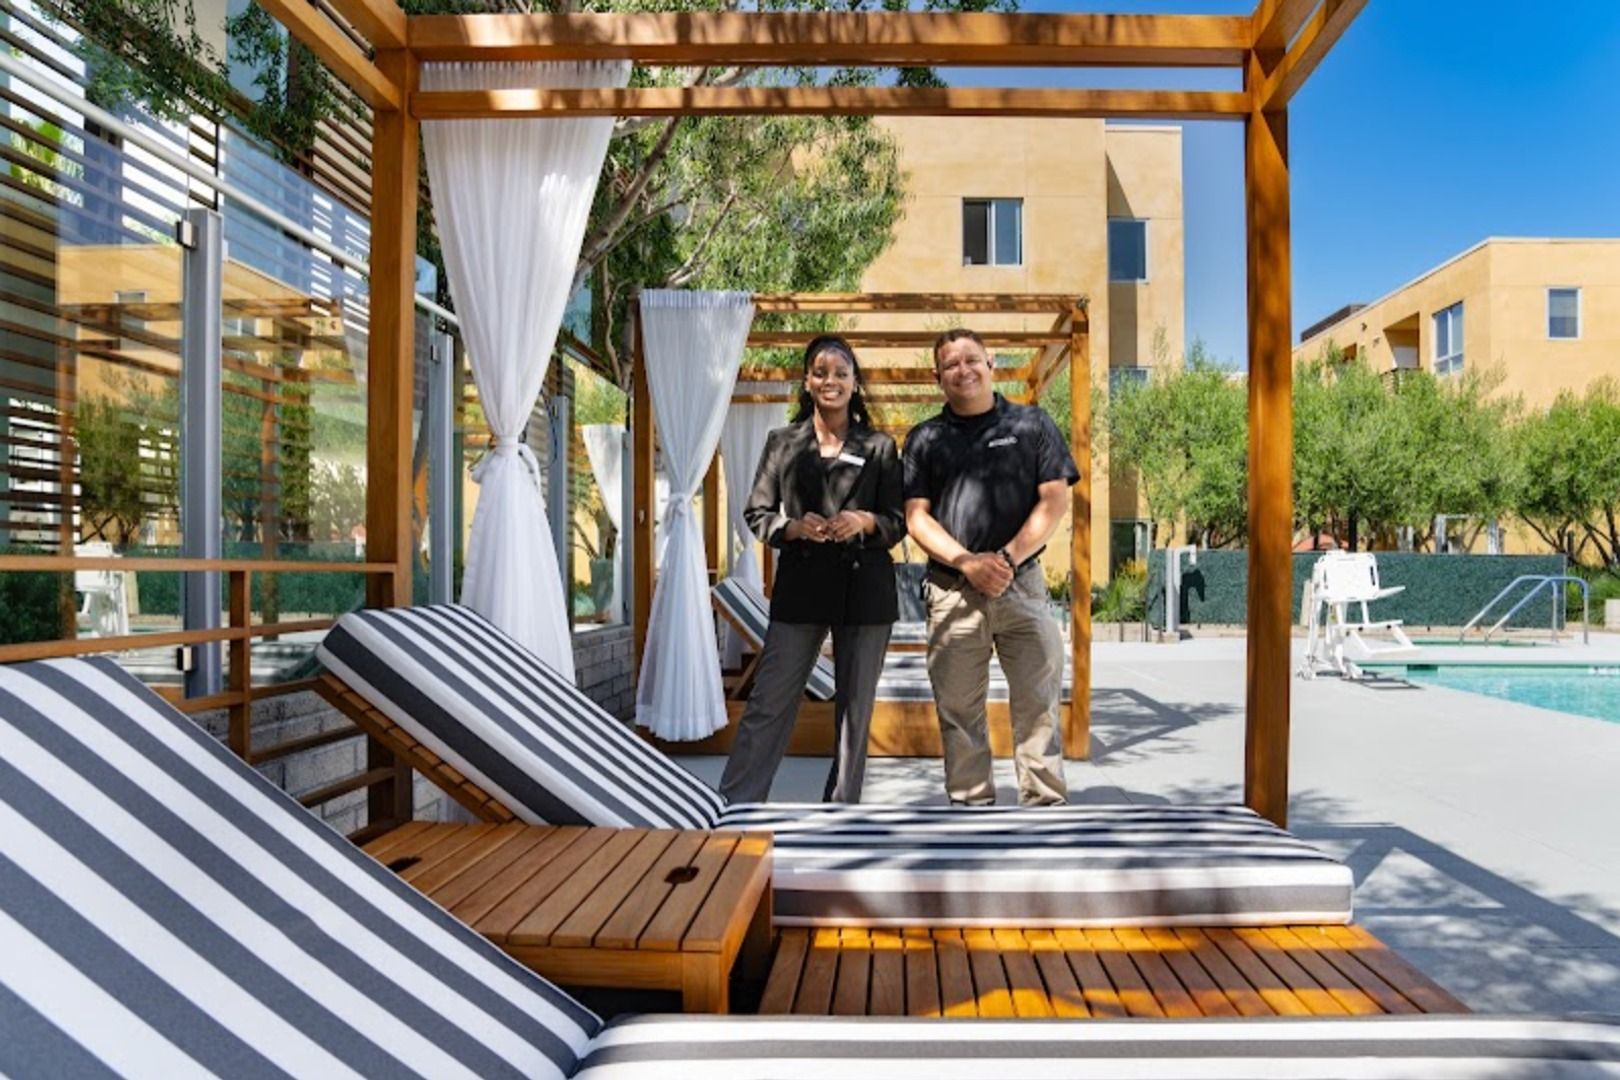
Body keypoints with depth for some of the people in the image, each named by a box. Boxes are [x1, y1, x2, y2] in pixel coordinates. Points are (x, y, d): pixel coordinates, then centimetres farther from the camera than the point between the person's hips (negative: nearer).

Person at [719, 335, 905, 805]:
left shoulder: (879, 446, 7)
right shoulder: (782, 442, 9)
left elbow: (899, 521, 5)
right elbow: (756, 513, 6)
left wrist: (865, 521, -16)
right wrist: (793, 527, -14)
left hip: (864, 588, 0)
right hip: (800, 586, 0)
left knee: (855, 708, 7)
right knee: (768, 703, -1)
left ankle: (840, 812, 21)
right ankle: (733, 808, 7)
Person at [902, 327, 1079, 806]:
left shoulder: (1032, 424, 8)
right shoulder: (925, 438, 11)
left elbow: (1054, 500, 1)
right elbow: (916, 515, 4)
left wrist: (1009, 558, -11)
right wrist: (968, 562, -11)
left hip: (1022, 585, -1)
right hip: (952, 591, 1)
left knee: (1039, 701, -2)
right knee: (958, 708, 5)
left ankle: (1046, 803, 7)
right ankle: (971, 803, 17)